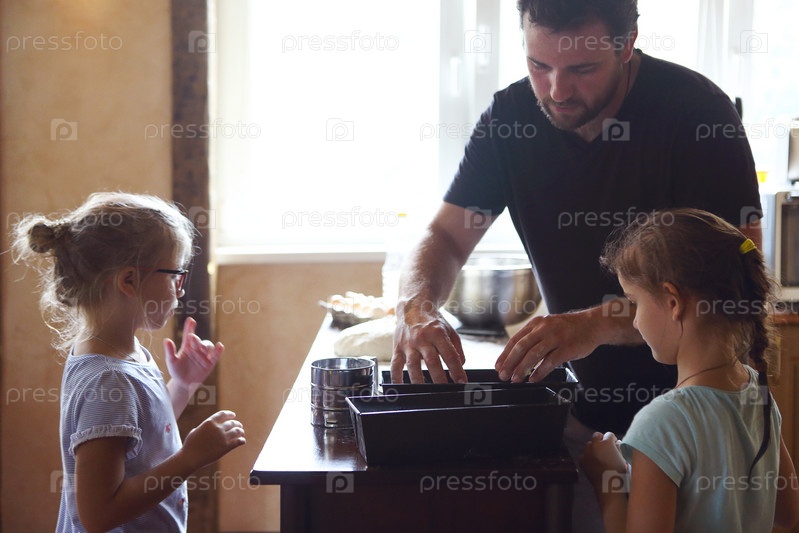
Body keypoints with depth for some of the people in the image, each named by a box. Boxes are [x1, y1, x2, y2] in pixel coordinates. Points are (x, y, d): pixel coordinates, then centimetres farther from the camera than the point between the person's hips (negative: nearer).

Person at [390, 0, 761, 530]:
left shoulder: (696, 112, -19)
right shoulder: (513, 115, -5)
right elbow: (447, 236, -1)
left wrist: (601, 323, -38)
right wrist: (418, 306, -24)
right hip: (584, 392, 4)